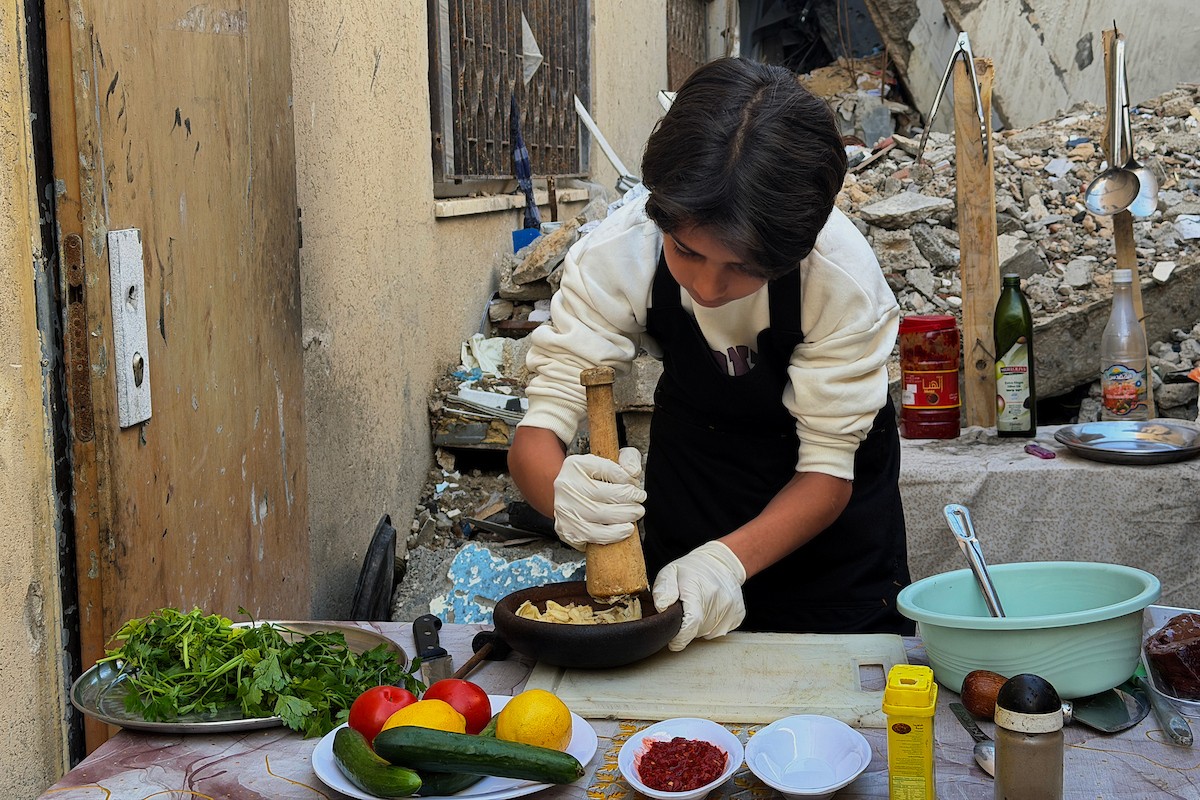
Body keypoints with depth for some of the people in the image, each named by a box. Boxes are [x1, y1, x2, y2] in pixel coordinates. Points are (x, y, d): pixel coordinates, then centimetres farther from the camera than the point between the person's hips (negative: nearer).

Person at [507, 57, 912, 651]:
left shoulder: (844, 277, -36)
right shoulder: (615, 257, -32)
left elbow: (828, 468, -28)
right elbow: (535, 434, -30)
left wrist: (728, 559, -44)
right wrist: (565, 493, -54)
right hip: (694, 445, 1)